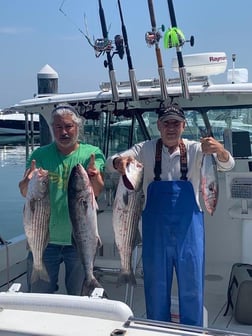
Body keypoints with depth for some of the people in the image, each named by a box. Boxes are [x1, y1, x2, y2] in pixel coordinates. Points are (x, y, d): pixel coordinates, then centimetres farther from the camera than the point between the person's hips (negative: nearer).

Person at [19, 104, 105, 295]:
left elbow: (98, 191, -14)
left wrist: (94, 176, -36)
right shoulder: (40, 155, 1)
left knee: (79, 297, 15)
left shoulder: (93, 154, -2)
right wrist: (28, 181, -28)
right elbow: (24, 192, -5)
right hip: (44, 238, 1)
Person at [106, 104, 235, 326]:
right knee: (156, 287, 11)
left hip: (188, 230, 0)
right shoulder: (146, 150, 0)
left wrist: (219, 150, -34)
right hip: (155, 231, 0)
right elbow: (111, 163, -7)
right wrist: (119, 161, -33)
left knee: (192, 288, 8)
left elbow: (227, 165, -11)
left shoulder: (195, 149, 0)